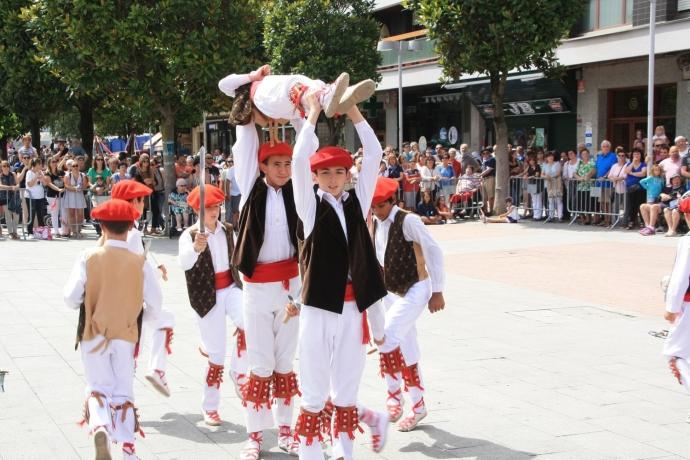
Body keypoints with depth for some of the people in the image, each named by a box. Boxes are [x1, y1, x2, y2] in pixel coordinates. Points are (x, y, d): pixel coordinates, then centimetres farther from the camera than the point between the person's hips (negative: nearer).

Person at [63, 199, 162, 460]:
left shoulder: (88, 258, -10)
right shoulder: (140, 263, -9)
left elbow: (70, 298, -9)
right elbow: (155, 304, -5)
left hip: (93, 335, 0)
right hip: (125, 335, 0)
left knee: (98, 388, 13)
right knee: (123, 392, 12)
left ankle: (99, 427, -15)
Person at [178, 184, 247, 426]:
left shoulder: (227, 230, 6)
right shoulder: (190, 235, -11)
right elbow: (184, 262, -32)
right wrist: (196, 247, -52)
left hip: (231, 288, 4)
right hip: (207, 297, -4)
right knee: (217, 356, 0)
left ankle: (238, 372, -3)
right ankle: (209, 407, 19)